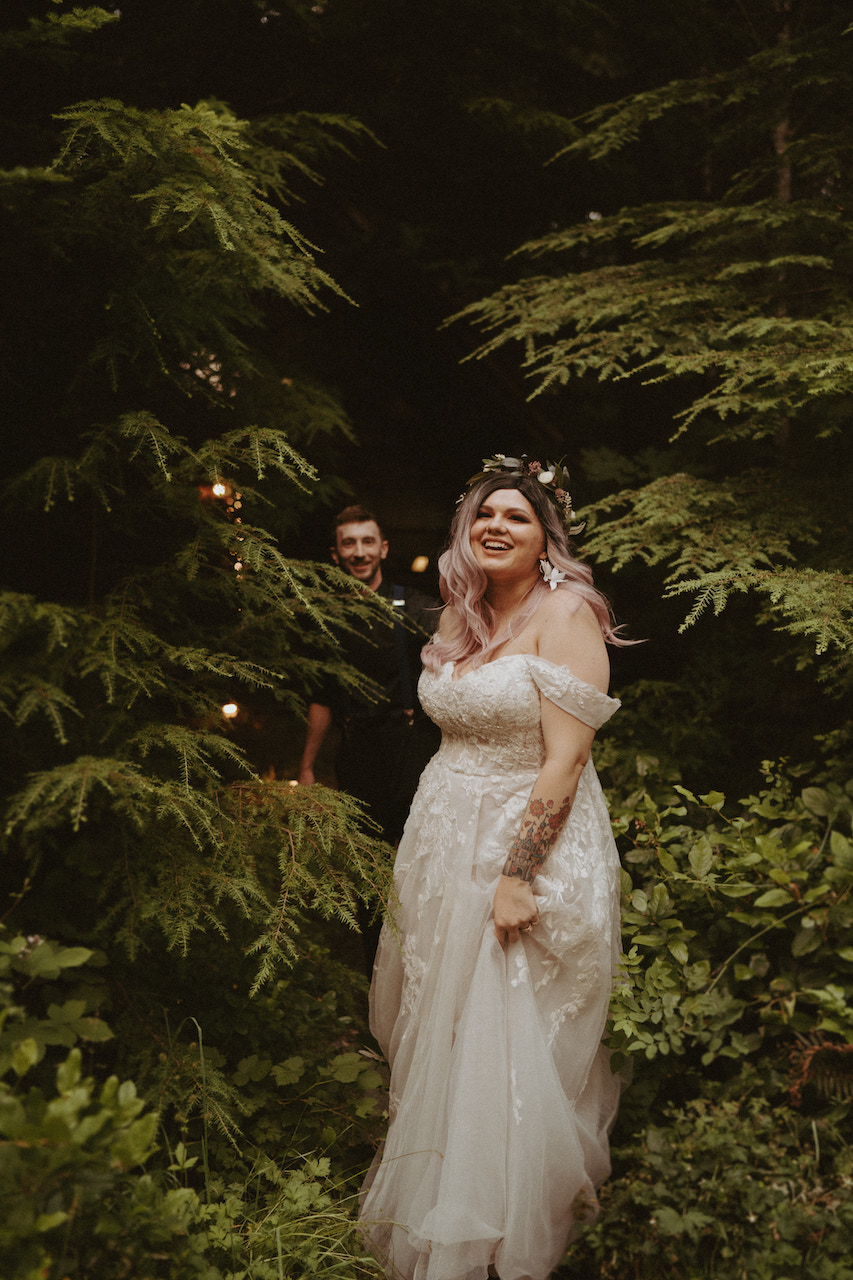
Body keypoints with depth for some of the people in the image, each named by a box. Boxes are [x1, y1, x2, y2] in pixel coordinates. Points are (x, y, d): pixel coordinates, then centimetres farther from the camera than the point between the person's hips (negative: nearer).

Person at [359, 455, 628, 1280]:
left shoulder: (566, 612, -14)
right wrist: (425, 850, 13)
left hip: (531, 846, -7)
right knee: (440, 1033, 19)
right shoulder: (463, 620, 9)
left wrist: (518, 873, -23)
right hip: (445, 842, 8)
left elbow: (566, 758, -20)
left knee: (510, 1051, 2)